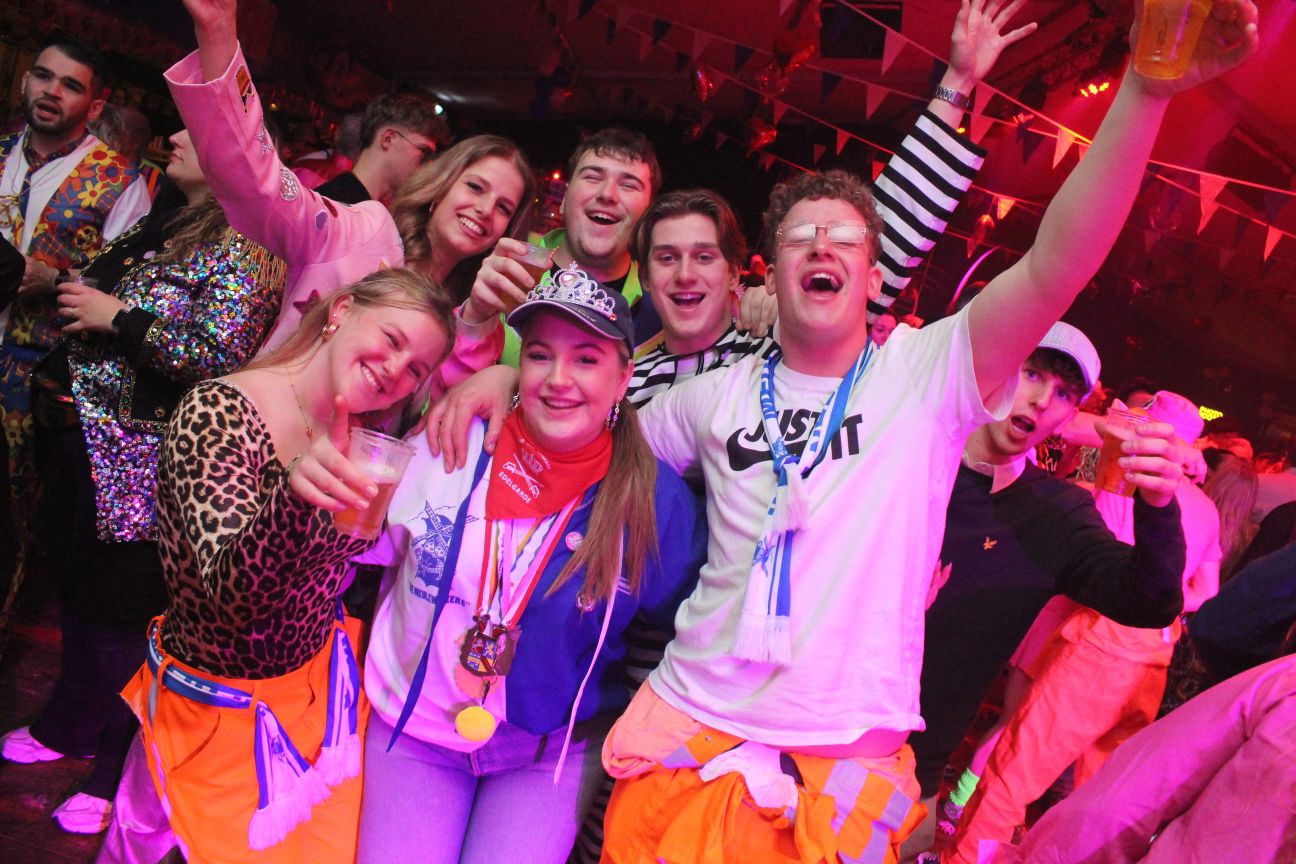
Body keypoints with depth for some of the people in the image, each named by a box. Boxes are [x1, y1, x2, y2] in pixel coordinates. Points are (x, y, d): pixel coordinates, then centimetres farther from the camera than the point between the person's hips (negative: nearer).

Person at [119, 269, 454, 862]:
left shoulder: (361, 434, -2)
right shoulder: (219, 412, -22)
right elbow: (232, 587, -34)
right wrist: (296, 491, -51)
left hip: (321, 689, 6)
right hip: (217, 700, -6)